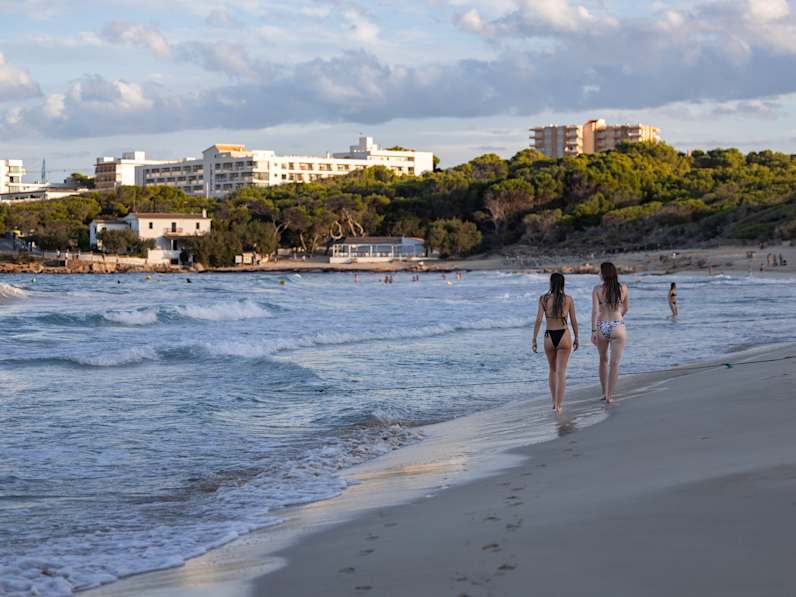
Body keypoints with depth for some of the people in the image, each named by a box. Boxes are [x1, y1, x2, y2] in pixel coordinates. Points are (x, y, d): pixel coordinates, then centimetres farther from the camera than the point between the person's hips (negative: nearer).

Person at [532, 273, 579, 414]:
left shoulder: (543, 298, -3)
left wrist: (534, 340, -3)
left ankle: (554, 402, 27)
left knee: (552, 370, 22)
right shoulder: (568, 299, -2)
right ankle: (558, 405, -9)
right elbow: (574, 321, 2)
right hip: (564, 336, -1)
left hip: (549, 337, 1)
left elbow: (538, 320, -7)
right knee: (561, 373, -1)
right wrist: (576, 338, 14)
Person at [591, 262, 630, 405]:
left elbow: (595, 310, -13)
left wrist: (594, 331, -14)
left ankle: (605, 392, 27)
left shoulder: (597, 290, -5)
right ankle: (609, 396, -3)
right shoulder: (624, 288, 1)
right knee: (615, 363, 1)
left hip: (602, 328, 1)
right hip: (618, 327, 0)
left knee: (604, 360, 21)